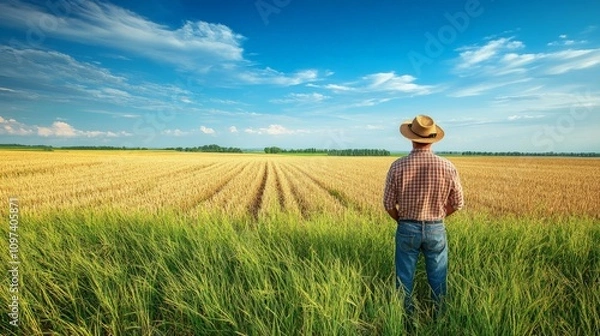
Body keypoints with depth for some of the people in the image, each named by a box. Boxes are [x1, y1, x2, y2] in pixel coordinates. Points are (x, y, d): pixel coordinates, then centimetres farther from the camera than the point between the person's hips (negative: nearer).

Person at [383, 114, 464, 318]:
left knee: (405, 277, 15)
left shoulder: (398, 166, -15)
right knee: (437, 278, 19)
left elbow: (389, 203, -8)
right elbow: (457, 203, -2)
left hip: (407, 229, -1)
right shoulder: (447, 167, -13)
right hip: (436, 229, 1)